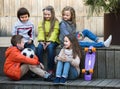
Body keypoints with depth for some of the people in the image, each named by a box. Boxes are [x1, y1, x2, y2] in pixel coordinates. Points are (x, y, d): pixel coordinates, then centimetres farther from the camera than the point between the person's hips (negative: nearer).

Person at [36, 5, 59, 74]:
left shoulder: (56, 22, 0)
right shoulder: (42, 22, 13)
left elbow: (54, 33, -10)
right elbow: (40, 32, 2)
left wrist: (49, 41, -22)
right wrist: (41, 41, -15)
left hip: (53, 41, -3)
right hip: (44, 41, 3)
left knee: (50, 47, -34)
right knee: (39, 47, -28)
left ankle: (51, 69, -29)